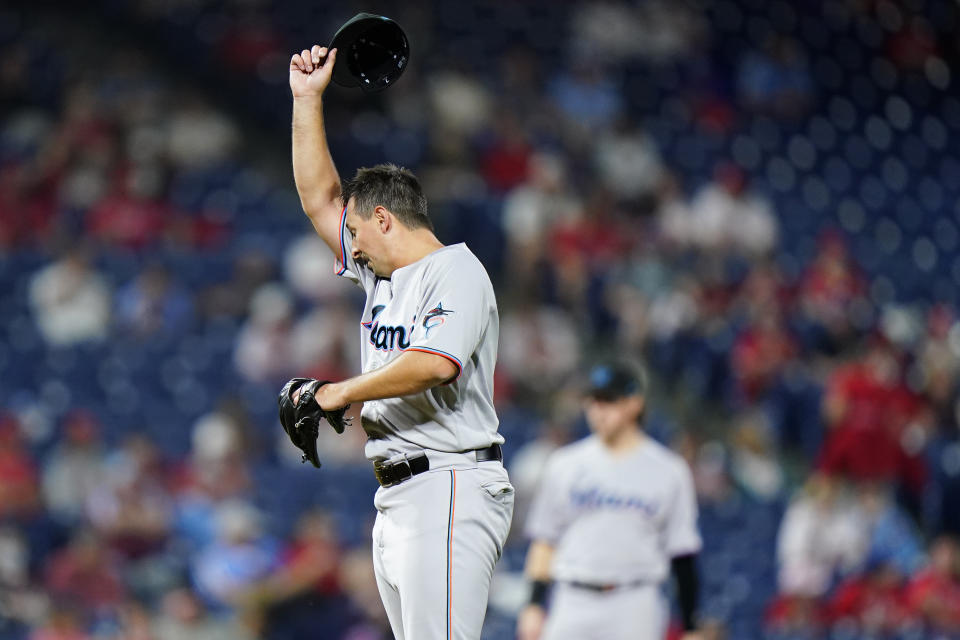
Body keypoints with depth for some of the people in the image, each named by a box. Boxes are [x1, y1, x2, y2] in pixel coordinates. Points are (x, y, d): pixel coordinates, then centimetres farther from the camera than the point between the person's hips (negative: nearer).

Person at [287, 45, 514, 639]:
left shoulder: (457, 272, -7)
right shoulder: (383, 272, 20)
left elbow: (435, 363, -24)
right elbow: (320, 198, 26)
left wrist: (341, 392, -14)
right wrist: (308, 99, 19)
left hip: (449, 487, -9)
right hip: (395, 496, 9)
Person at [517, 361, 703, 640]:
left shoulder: (668, 470, 3)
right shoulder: (565, 465, 9)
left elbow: (682, 551, 4)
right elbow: (544, 540, 12)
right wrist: (534, 605, 5)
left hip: (635, 612, -2)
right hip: (572, 604, 2)